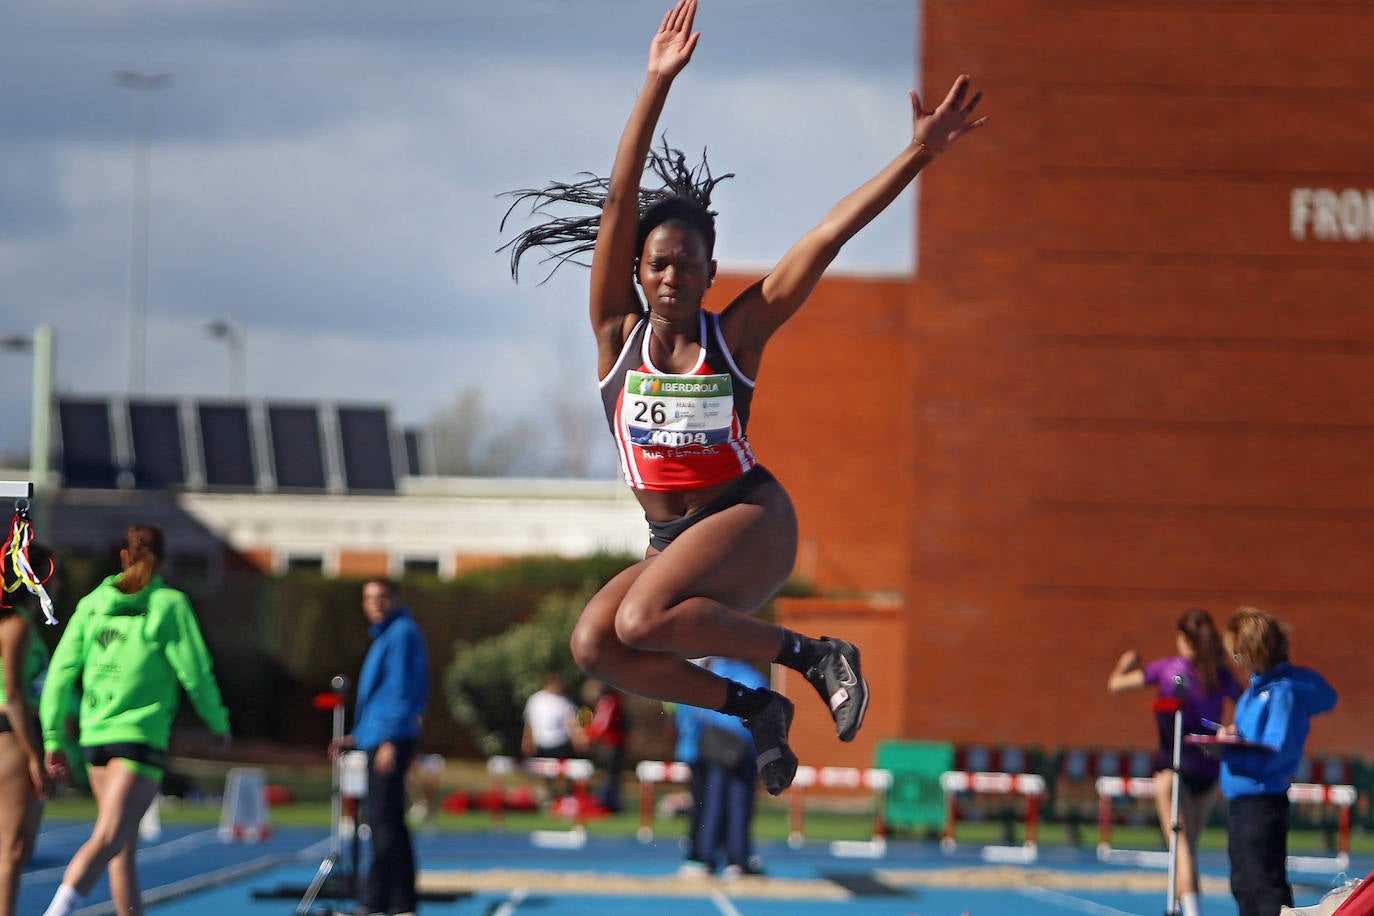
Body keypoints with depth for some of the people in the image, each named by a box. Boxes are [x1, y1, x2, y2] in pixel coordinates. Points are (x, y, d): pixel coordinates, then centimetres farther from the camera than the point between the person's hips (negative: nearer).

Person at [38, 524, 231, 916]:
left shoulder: (92, 603, 8)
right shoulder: (170, 604, -4)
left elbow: (60, 674, 5)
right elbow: (195, 672, -5)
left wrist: (54, 740, 9)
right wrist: (218, 722, 11)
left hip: (95, 736, 5)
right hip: (140, 735, -5)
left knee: (126, 844, 15)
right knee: (108, 839, -14)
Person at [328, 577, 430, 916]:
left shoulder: (402, 633, -8)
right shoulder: (387, 634, 22)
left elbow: (401, 690, -16)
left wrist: (389, 740, -22)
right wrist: (355, 738, 24)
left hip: (391, 738, -11)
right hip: (380, 739, 11)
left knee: (384, 821, -11)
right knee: (389, 824, 11)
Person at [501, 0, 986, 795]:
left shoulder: (735, 335, -2)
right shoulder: (618, 333, 2)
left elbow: (830, 236, -5)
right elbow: (619, 201, -7)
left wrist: (919, 154, -10)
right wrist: (658, 84, -14)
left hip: (751, 518, -4)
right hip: (671, 540, 4)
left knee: (642, 620, -30)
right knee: (593, 645, -22)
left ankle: (813, 654, -14)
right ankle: (751, 708, -5)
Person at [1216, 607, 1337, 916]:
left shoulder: (1283, 691, -17)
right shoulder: (1258, 685, 10)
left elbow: (1278, 752, -22)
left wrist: (1234, 745, -18)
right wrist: (1235, 734, 10)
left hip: (1263, 798, -10)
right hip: (1242, 800, 10)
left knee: (1266, 885, -11)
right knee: (1244, 885, 18)